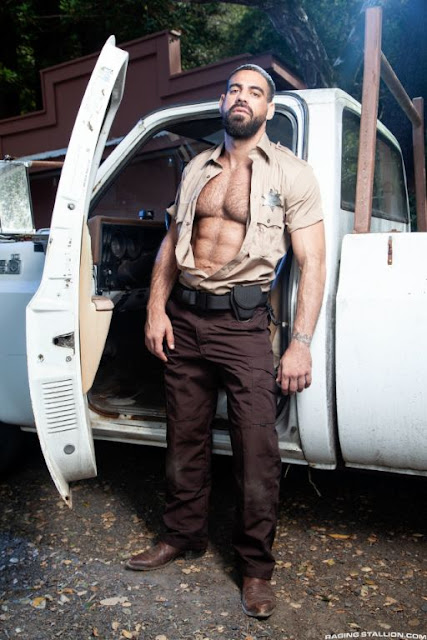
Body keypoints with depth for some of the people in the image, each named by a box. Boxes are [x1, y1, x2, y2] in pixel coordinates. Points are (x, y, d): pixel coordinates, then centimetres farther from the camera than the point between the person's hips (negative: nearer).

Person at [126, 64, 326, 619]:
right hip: (184, 318, 5)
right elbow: (172, 242, 16)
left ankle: (256, 566, 20)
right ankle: (183, 535, 35)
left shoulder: (291, 173, 0)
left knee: (257, 448, 0)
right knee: (185, 436, 14)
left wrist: (301, 342, -13)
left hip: (243, 323, -4)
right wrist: (157, 308, 4)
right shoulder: (197, 169, 14)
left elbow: (312, 262, -6)